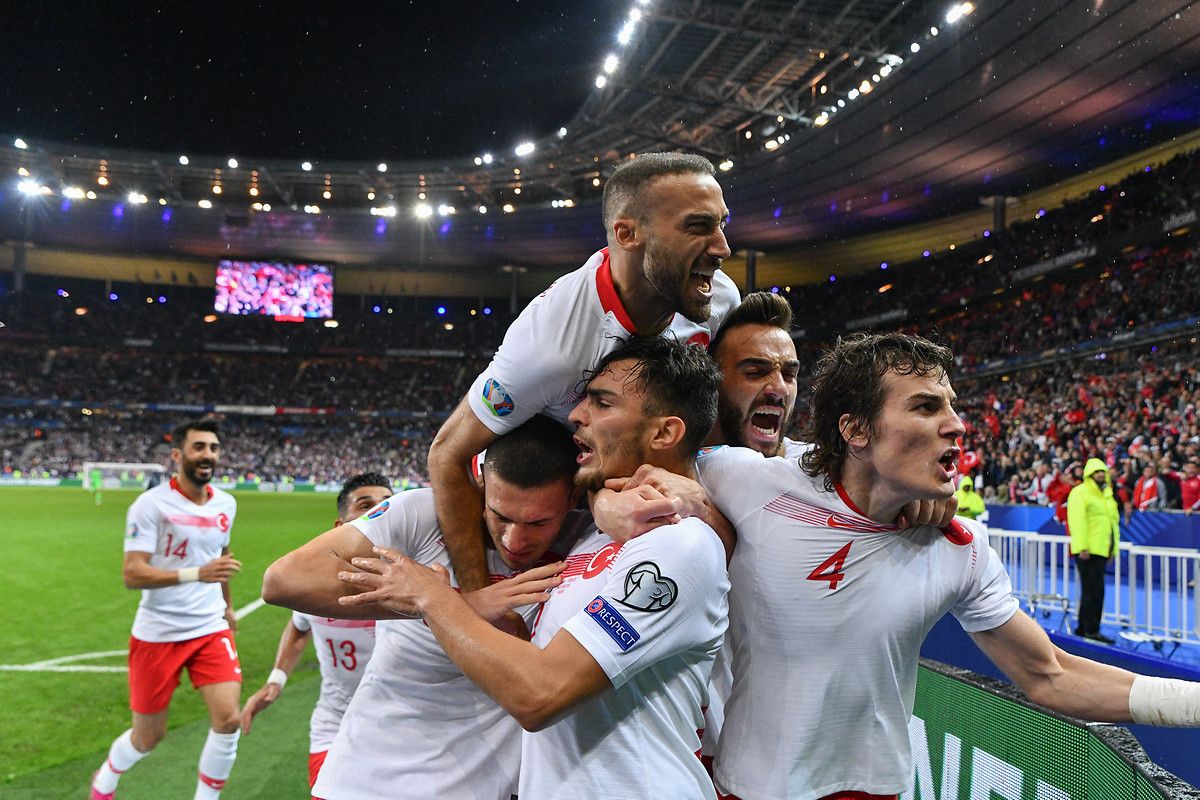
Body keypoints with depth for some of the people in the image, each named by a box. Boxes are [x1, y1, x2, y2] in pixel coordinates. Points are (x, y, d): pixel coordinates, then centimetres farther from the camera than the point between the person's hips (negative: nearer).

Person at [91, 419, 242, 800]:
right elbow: (131, 574, -22)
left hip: (211, 628, 4)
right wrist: (197, 573, -34)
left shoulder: (226, 504, 3)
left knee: (228, 719, -11)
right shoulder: (151, 504, -15)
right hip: (158, 634, -4)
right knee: (149, 736, 11)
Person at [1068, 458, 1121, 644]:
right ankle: (1091, 630, -7)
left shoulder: (1107, 495, 21)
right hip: (1087, 551, -9)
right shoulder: (1080, 493, -7)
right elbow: (1077, 521, -15)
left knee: (1092, 590, 11)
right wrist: (1082, 547, -22)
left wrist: (1113, 549, 21)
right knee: (1093, 590, -10)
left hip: (1102, 550, 9)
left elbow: (1114, 521, 26)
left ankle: (1083, 628, 18)